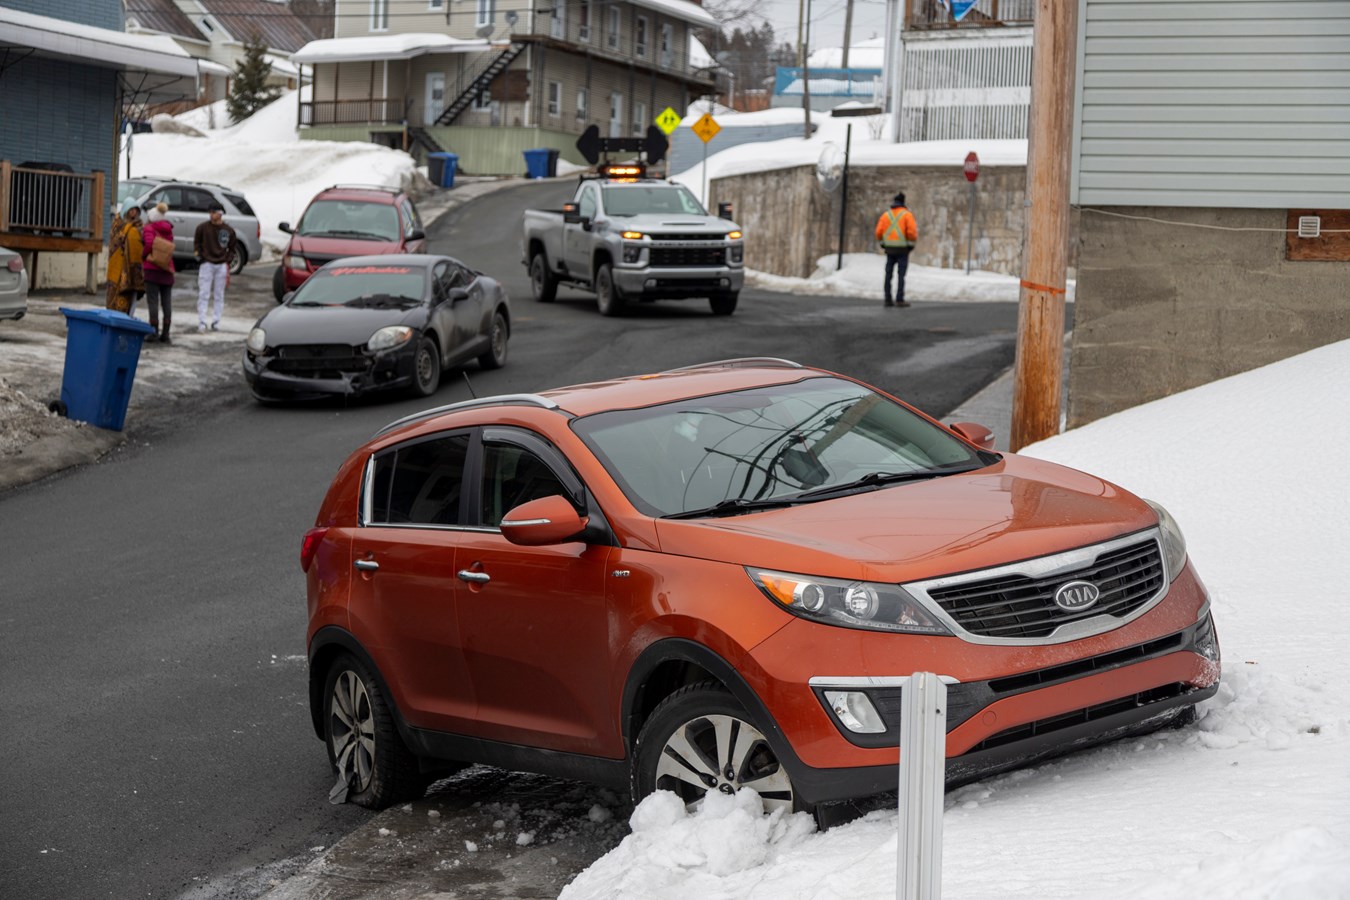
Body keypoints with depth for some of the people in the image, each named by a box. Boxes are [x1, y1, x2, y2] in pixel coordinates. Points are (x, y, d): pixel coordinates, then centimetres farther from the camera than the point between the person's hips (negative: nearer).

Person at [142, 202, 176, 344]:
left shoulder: (149, 228, -4)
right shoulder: (168, 229, 13)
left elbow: (149, 244, -20)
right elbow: (169, 247, 10)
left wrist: (143, 255, -4)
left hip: (152, 268, -5)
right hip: (167, 269, 5)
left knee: (153, 300, -2)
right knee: (167, 302, 6)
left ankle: (154, 331, -4)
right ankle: (165, 334, 6)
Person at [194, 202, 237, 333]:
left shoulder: (228, 231, 0)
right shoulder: (203, 227, -3)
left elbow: (233, 248, 10)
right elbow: (196, 241, 9)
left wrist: (228, 262, 1)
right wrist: (197, 252, -4)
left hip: (221, 266, 2)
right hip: (206, 264, -1)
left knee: (219, 296, 8)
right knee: (203, 295, -5)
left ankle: (216, 322, 14)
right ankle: (201, 322, -6)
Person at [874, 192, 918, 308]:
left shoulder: (886, 215, 6)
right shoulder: (907, 215, -5)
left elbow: (879, 232, 2)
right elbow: (912, 231, -15)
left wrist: (882, 244, 16)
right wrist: (911, 245, -2)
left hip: (889, 249, 4)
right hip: (902, 249, -4)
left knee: (888, 274, 8)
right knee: (901, 275, -4)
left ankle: (888, 299, 6)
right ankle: (899, 299, -10)